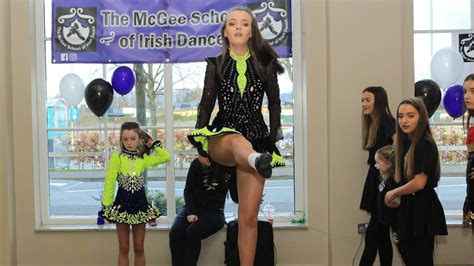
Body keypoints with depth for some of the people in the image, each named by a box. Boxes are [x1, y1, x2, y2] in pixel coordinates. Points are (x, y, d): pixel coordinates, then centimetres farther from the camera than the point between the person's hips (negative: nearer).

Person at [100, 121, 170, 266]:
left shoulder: (144, 159, 4)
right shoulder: (116, 158, -5)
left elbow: (166, 156, 7)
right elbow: (109, 183, -8)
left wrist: (153, 144, 6)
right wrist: (106, 205, -11)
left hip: (140, 204, 2)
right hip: (122, 204, -2)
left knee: (139, 248, 8)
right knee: (123, 249, 6)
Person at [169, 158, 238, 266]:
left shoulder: (231, 168, 1)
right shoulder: (198, 163, 2)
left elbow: (236, 197, 0)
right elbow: (188, 190, 1)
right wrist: (190, 212, -13)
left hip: (214, 212, -2)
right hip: (192, 208, 2)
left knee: (192, 232, -32)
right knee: (175, 232, -29)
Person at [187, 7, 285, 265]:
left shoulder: (265, 64, 6)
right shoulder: (216, 65, 7)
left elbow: (274, 104, 12)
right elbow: (206, 105, 9)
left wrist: (273, 141, 6)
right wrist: (201, 146, 5)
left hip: (256, 138, 2)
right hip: (221, 137, -1)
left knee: (249, 216, -3)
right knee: (239, 140, -42)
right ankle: (258, 162, -76)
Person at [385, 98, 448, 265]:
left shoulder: (426, 144, -16)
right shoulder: (406, 143, 10)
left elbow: (419, 183, -21)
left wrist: (393, 194, -9)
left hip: (423, 208, -9)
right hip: (409, 206, 9)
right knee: (406, 250, 18)